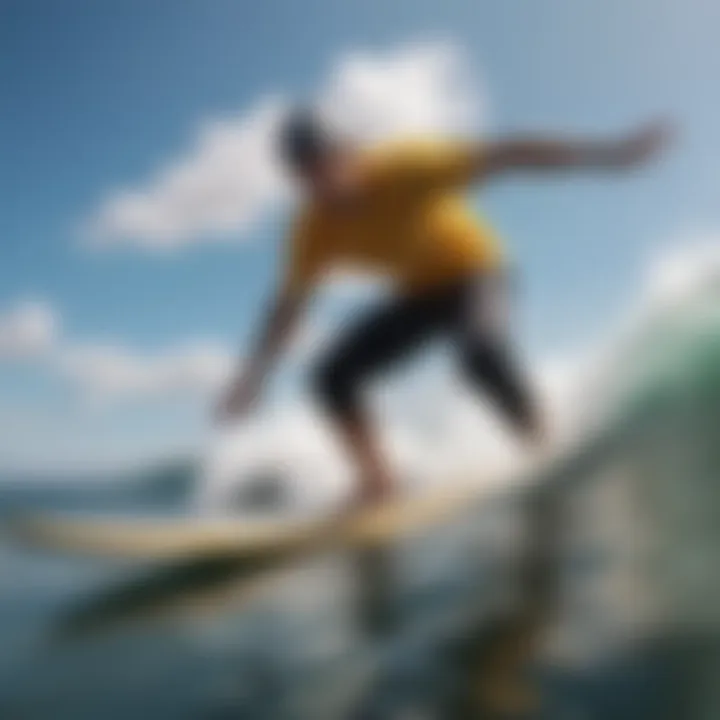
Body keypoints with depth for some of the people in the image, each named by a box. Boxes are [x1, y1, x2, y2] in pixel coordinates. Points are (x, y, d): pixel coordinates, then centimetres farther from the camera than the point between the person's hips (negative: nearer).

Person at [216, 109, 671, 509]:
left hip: (472, 271, -5)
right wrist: (256, 374, -1)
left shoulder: (403, 168, -31)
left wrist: (610, 153, -37)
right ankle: (378, 483, 2)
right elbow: (290, 304, -2)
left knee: (479, 351, -39)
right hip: (420, 292, 6)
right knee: (333, 377, -7)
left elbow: (505, 156, -34)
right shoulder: (317, 228, -15)